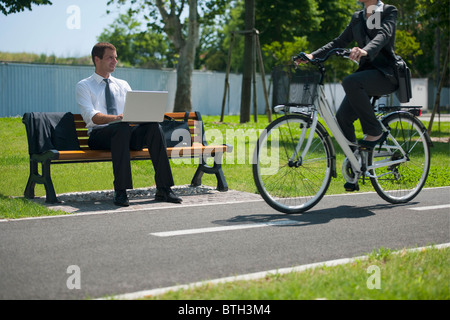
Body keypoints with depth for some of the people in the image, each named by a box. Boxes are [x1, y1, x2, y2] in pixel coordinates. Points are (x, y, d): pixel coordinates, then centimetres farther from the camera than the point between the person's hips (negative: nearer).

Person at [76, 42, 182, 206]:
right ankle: (120, 192, -39)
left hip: (125, 131, 4)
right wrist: (117, 118, -28)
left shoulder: (123, 85, 24)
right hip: (99, 134, -4)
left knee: (154, 126, -26)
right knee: (122, 128, -38)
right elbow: (92, 117, -9)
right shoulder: (84, 86, 8)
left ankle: (163, 190, -30)